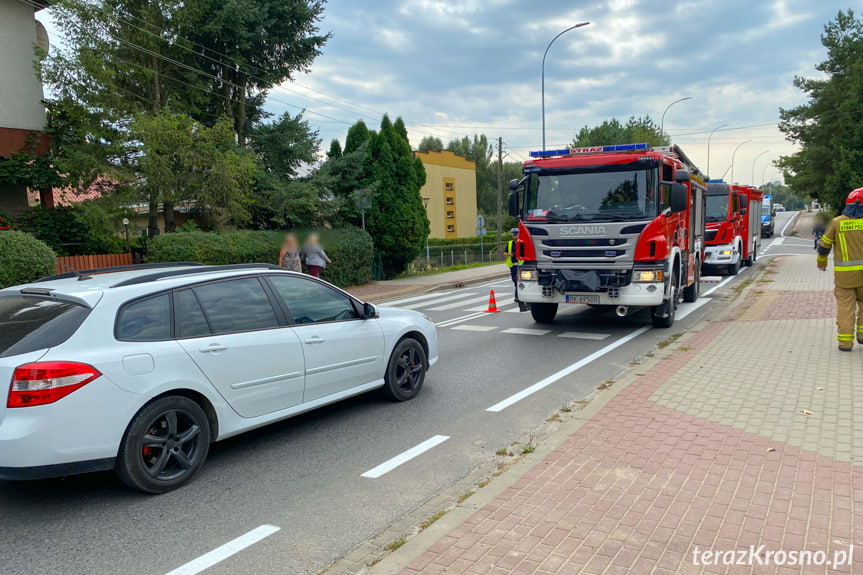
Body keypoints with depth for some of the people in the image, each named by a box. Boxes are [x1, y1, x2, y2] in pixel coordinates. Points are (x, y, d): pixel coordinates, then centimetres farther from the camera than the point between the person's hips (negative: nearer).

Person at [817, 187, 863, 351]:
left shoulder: (837, 222, 0)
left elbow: (824, 245, 7)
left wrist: (821, 262, 23)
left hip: (844, 273, 0)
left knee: (845, 306, 4)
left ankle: (845, 341, 3)